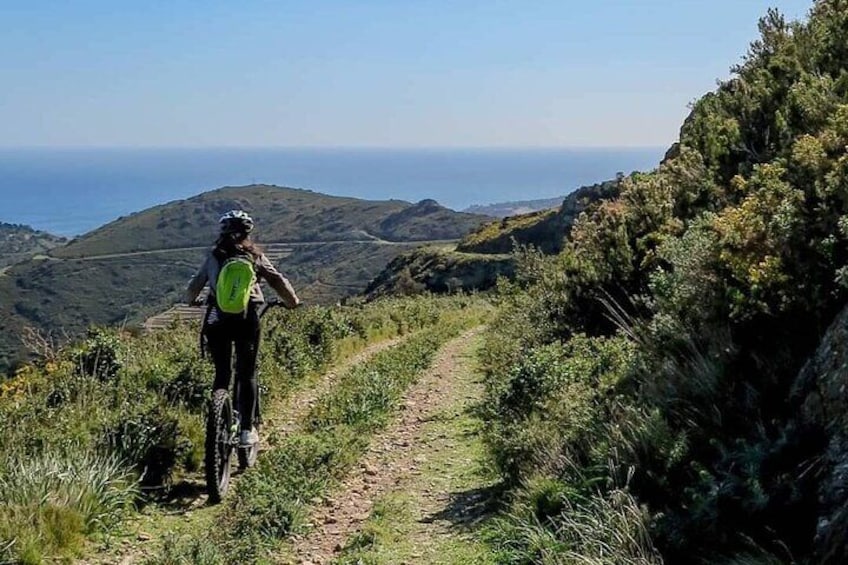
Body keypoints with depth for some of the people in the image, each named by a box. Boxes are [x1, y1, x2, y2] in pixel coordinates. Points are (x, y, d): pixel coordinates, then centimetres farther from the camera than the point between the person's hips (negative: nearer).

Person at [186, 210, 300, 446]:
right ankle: (247, 429, 1)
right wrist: (292, 301, 26)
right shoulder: (255, 255, 8)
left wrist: (191, 299, 41)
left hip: (217, 321, 1)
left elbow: (195, 284, 19)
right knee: (247, 374, 7)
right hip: (247, 320, -1)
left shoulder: (213, 256, 11)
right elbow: (277, 280, 9)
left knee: (222, 374, 13)